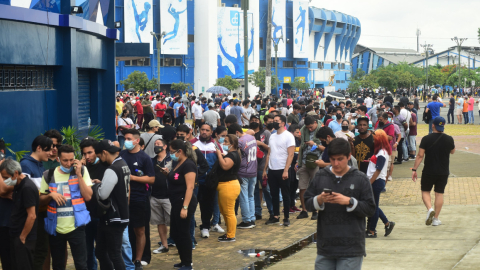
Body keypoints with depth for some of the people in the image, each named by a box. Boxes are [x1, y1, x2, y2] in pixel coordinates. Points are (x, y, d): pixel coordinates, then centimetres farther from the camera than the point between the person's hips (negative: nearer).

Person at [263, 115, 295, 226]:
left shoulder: (288, 136, -6)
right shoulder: (272, 136, 13)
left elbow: (290, 154, -12)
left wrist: (286, 170, -19)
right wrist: (265, 169, 11)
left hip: (282, 170, -6)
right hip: (272, 170, 6)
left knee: (285, 195, 1)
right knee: (274, 194, 10)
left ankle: (286, 217, 7)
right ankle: (275, 216, 17)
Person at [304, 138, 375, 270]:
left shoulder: (360, 179, 0)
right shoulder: (320, 177, 6)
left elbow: (370, 209, -2)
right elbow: (307, 203, 8)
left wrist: (349, 201, -15)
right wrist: (318, 200, -13)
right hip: (325, 245, 3)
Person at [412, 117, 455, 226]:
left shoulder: (426, 139, -10)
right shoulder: (449, 139, -3)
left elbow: (420, 155, -11)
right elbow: (452, 152, 16)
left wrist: (414, 169, -4)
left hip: (429, 171, -2)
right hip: (443, 172, 2)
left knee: (425, 191, 13)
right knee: (439, 193, 10)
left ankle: (430, 209, -13)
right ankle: (436, 219, 11)